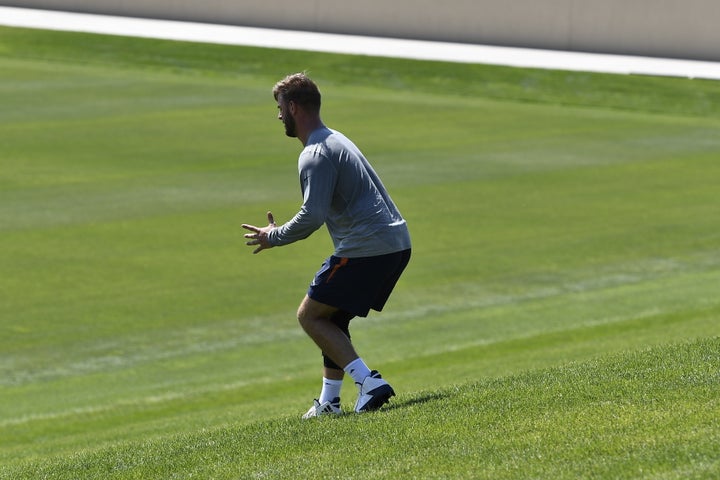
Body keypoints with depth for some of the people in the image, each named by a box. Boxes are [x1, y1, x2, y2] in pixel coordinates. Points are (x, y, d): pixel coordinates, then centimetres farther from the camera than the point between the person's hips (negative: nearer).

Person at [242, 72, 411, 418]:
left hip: (367, 247, -10)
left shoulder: (316, 155, -12)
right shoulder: (336, 141, 21)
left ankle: (368, 381, -13)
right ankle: (329, 401, 19)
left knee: (310, 315, -1)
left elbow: (312, 217, -20)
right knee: (332, 317, 20)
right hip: (396, 243, 10)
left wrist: (274, 237, -4)